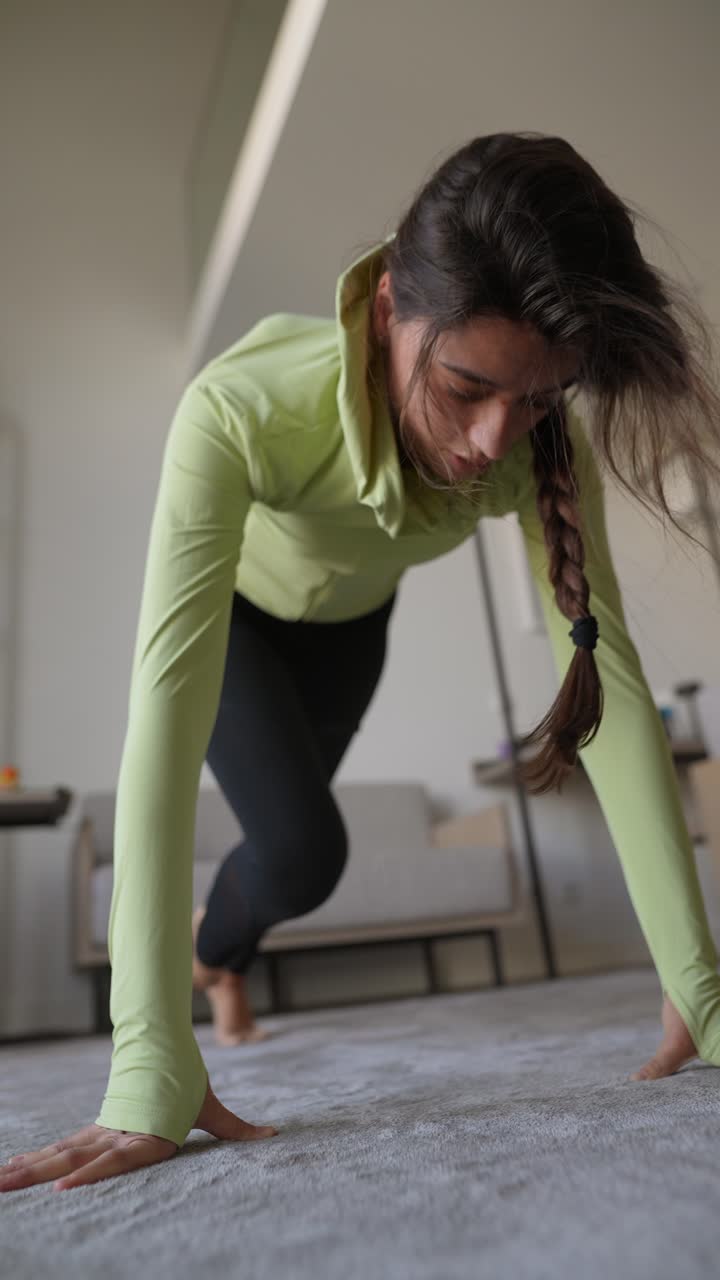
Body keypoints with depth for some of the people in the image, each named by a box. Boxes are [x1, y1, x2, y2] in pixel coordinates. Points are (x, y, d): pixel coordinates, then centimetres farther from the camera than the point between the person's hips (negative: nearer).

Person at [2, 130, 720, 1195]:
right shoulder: (241, 411, -45)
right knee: (303, 851, -15)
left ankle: (217, 950, 54)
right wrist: (153, 1070, -50)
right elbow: (165, 713, -49)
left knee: (290, 835, 17)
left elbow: (606, 672, -35)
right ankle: (174, 959, 24)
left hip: (348, 618, 3)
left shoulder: (544, 433, -33)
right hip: (234, 607, -3)